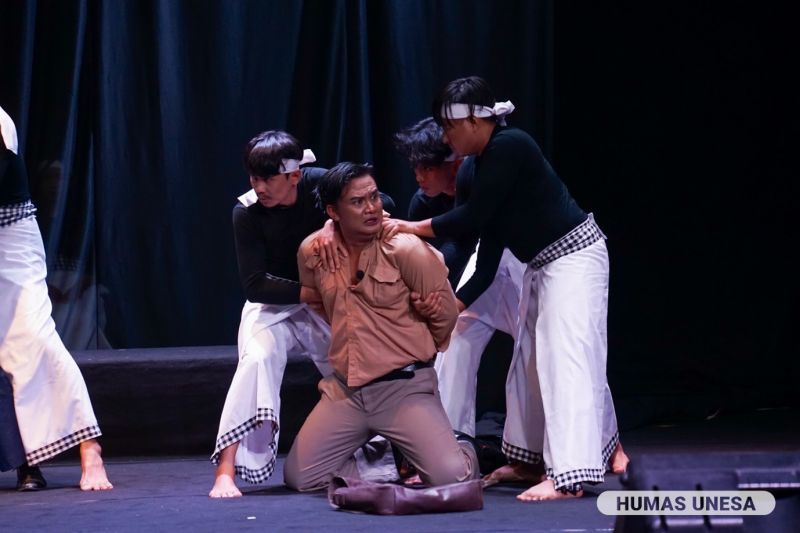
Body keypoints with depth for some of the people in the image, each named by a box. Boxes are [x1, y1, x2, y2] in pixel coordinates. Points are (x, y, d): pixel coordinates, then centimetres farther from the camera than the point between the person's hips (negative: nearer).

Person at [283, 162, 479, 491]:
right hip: (344, 390, 5)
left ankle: (464, 451, 15)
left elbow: (445, 312, -2)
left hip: (404, 388, -4)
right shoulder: (312, 252, 2)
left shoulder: (406, 250, -12)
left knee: (450, 476, -22)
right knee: (298, 477, -5)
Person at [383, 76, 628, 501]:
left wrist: (412, 228, -12)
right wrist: (454, 305, -2)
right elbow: (488, 257, 5)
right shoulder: (478, 168, 6)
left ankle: (568, 477, -18)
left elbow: (473, 217, -21)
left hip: (575, 255, -10)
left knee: (566, 356, -14)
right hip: (542, 265, 10)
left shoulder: (510, 147, -20)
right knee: (533, 358, 15)